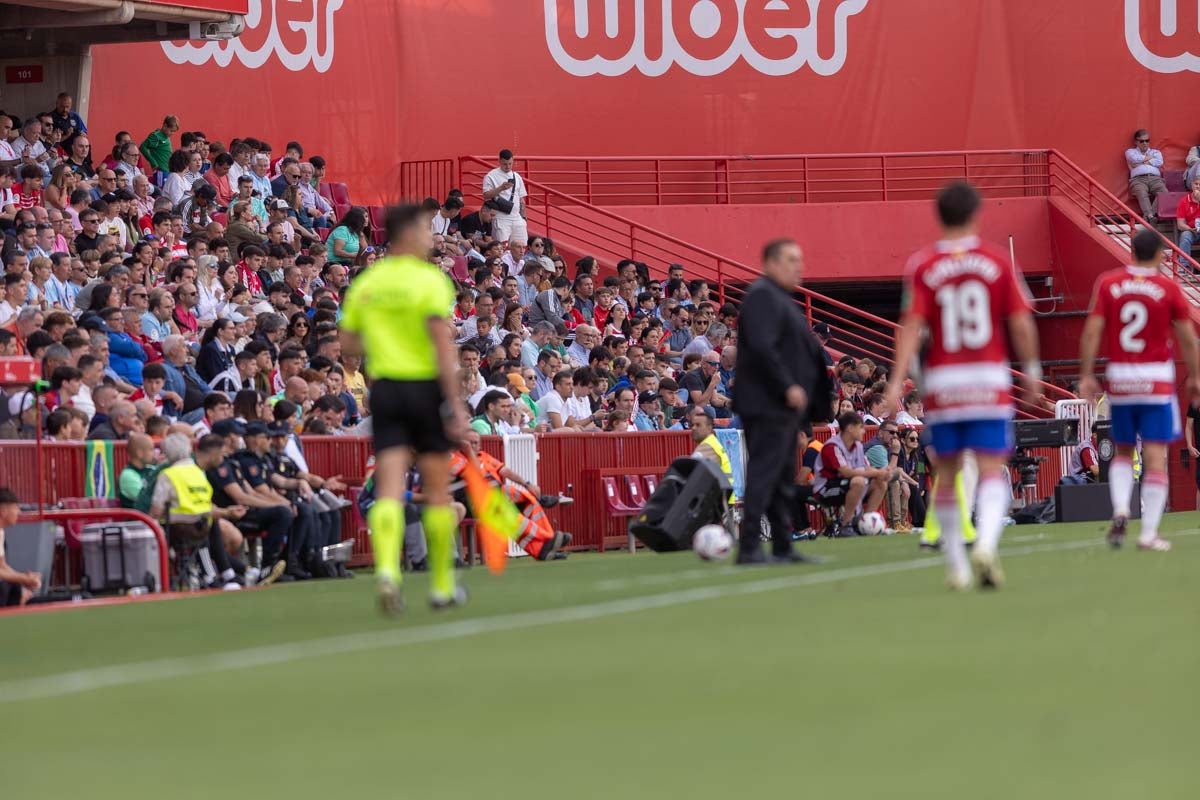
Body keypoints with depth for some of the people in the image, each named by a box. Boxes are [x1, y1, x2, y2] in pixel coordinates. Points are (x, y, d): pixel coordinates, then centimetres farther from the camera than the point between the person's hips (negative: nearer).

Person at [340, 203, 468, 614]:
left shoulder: (365, 283, 7)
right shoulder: (430, 280, -9)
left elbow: (349, 342, 11)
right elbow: (443, 345, -17)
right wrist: (456, 405, -17)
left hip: (384, 387, 4)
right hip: (426, 387, -4)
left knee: (389, 489, -4)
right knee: (437, 491, 8)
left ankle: (387, 569, -26)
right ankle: (442, 584, 15)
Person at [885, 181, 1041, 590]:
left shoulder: (922, 266, -1)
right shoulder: (998, 261, 1)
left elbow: (912, 326, -9)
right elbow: (1020, 323, 0)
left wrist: (898, 382, -12)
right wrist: (1031, 370, 13)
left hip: (942, 383, 1)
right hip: (990, 380, -1)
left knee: (946, 476, 13)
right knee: (991, 472, -5)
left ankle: (956, 564, 17)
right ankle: (986, 544, -30)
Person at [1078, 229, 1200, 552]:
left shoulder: (1108, 284, 0)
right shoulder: (1168, 289, -5)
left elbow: (1092, 332, -4)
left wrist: (1086, 375, 0)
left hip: (1119, 378, 3)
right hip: (1157, 378, -3)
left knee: (1123, 451, 18)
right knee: (1155, 456, -1)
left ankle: (1120, 510, -5)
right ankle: (1149, 533, -5)